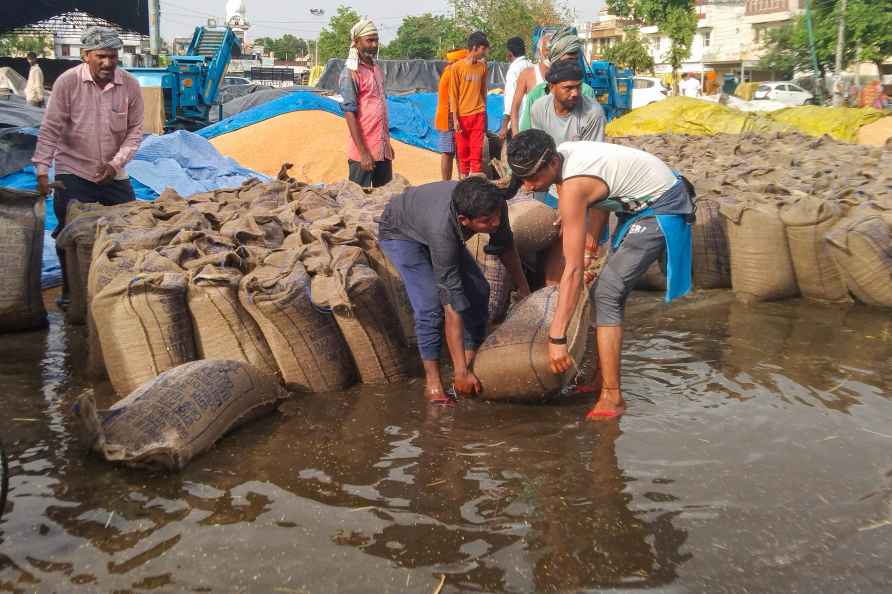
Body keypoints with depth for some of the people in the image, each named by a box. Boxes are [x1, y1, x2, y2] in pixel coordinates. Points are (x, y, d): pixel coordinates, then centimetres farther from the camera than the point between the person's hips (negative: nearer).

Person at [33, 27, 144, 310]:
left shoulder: (130, 85, -7)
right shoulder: (67, 82, -12)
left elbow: (135, 130, -2)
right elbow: (50, 130, -10)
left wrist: (116, 163, -15)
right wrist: (42, 170, -15)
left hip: (114, 174, 3)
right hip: (73, 172, -2)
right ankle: (70, 291, 14)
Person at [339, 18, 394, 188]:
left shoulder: (377, 69, 13)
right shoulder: (351, 73, -11)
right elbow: (350, 113, -15)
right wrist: (362, 153, -20)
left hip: (382, 149, 8)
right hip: (363, 150, -8)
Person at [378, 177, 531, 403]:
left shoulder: (494, 204, -31)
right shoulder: (443, 230, -45)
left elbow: (506, 246, -5)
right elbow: (452, 307, -43)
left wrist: (524, 290, 5)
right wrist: (460, 371, -40)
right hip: (400, 232, -6)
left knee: (479, 291, -3)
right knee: (430, 304, -22)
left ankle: (472, 364, 6)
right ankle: (432, 379, -7)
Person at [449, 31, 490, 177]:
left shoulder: (482, 66, 6)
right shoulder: (457, 67, -5)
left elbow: (483, 90, 14)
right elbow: (453, 94, -4)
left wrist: (485, 115, 14)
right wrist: (455, 118, -9)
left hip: (478, 115, 3)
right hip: (462, 116, -2)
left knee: (477, 151, -1)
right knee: (462, 151, 5)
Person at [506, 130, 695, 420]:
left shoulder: (573, 187, -31)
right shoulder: (561, 154, -5)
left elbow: (573, 270, -33)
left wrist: (556, 337, -32)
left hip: (662, 209, -10)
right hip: (640, 202, 10)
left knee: (606, 293, -16)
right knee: (608, 291, 12)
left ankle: (612, 397, -13)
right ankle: (603, 380, 20)